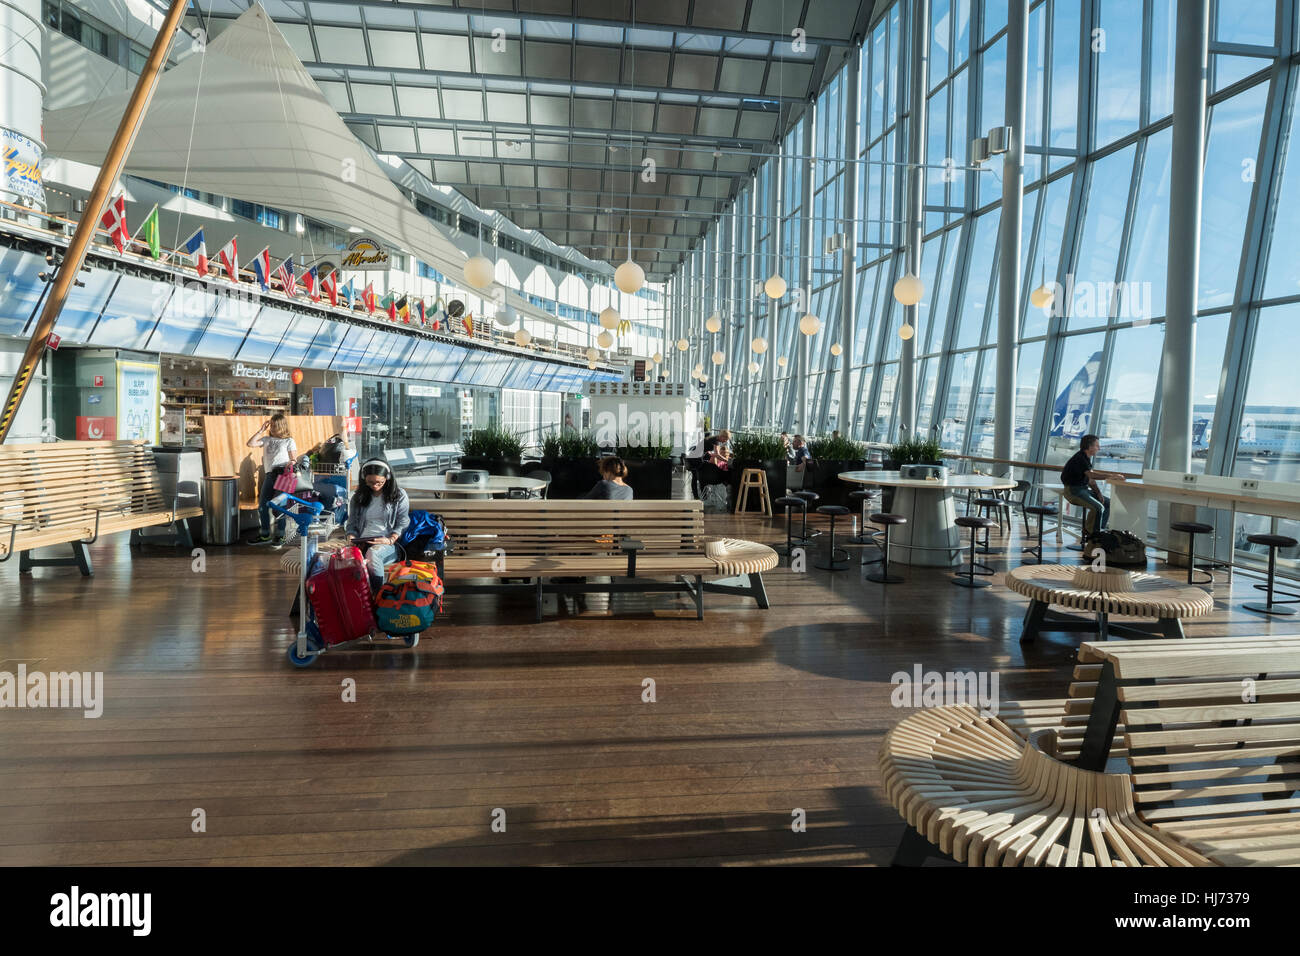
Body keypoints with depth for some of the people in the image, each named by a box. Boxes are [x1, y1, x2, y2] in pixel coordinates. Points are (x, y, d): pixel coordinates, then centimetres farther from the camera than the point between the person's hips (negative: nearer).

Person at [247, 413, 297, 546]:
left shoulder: (288, 441, 8)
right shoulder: (267, 439, 20)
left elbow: (293, 459, 4)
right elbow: (250, 444, 8)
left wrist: (291, 464, -19)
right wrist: (261, 430, 8)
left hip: (283, 474, -5)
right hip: (269, 474, 5)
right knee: (262, 505, 4)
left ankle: (279, 536, -3)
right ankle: (265, 535, 15)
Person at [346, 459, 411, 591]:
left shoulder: (399, 496, 10)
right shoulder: (358, 498, 21)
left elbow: (402, 524, 4)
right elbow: (352, 524, 22)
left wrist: (390, 540, -14)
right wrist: (352, 540, 0)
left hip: (388, 545, -2)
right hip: (362, 544, 3)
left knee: (372, 552, -40)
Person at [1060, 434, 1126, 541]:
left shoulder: (1086, 458, 14)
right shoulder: (1079, 458, -18)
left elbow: (1090, 480, 15)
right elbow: (1091, 474, -32)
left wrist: (1098, 493, 3)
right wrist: (1112, 476, -33)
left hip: (1084, 489, 10)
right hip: (1073, 490, -10)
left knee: (1109, 502, 8)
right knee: (1098, 507, -27)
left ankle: (1099, 531, 10)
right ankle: (1090, 535, -14)